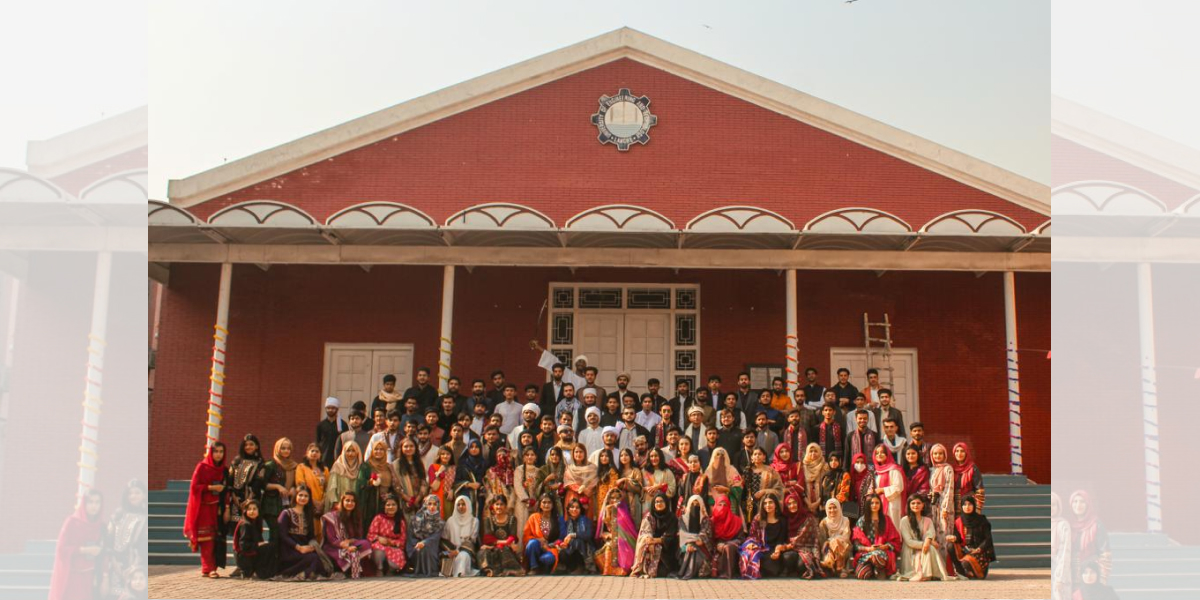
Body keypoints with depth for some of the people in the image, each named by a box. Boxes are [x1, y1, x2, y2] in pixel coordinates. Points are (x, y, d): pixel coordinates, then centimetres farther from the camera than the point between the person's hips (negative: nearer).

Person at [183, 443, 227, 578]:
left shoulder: (224, 470, 11)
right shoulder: (202, 467, -2)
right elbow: (194, 486, -6)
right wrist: (211, 487, -17)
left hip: (217, 508, 4)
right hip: (203, 507, -4)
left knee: (216, 539, -1)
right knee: (206, 538, -9)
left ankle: (207, 568, 7)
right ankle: (208, 568, -8)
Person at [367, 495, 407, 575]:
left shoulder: (401, 521, 7)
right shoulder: (378, 518, 0)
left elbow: (402, 541, 4)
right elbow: (370, 535, -1)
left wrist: (390, 541, -14)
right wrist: (379, 538, -22)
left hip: (394, 548, 2)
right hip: (379, 546, -2)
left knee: (395, 565, -31)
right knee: (380, 553, -40)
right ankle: (379, 572, -16)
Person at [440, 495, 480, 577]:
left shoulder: (474, 521, 8)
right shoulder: (450, 520, 14)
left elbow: (471, 540, 0)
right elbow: (444, 539, 11)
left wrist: (458, 550, -13)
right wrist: (451, 550, -9)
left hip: (466, 551, -2)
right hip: (452, 550, 2)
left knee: (463, 556, -38)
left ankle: (459, 576, -49)